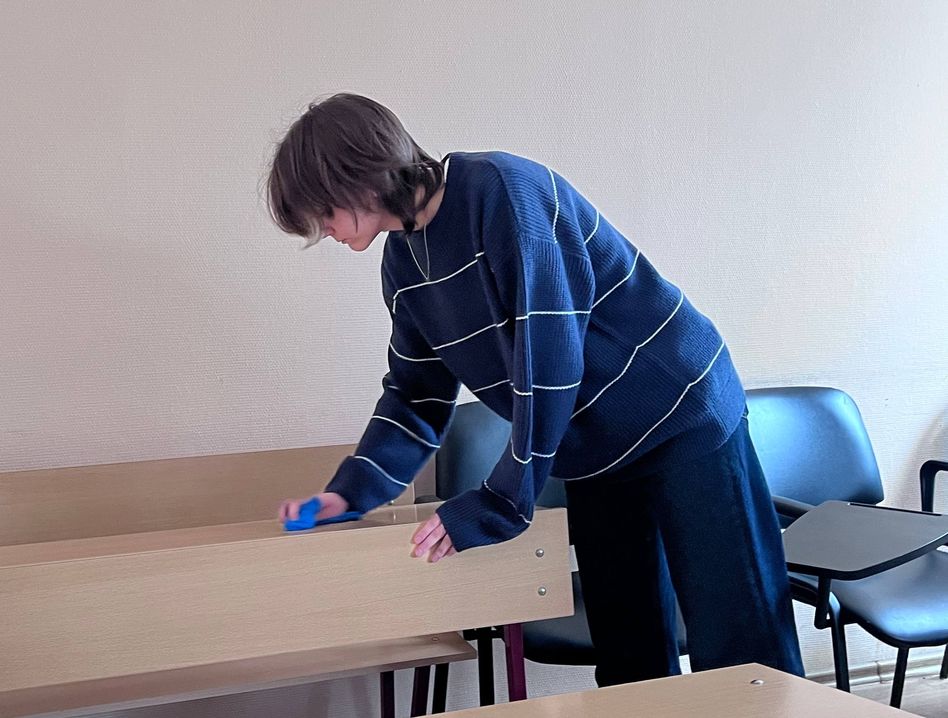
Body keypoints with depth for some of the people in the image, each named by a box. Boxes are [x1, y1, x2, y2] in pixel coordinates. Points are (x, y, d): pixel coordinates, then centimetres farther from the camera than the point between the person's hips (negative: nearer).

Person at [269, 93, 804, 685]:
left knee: (739, 653, -5)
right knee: (628, 658, 11)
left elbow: (548, 357, -27)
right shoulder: (403, 262, 4)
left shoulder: (502, 190, -22)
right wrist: (349, 493, -3)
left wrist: (498, 504, -23)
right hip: (596, 452, 8)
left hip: (681, 414, -8)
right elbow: (418, 393, 11)